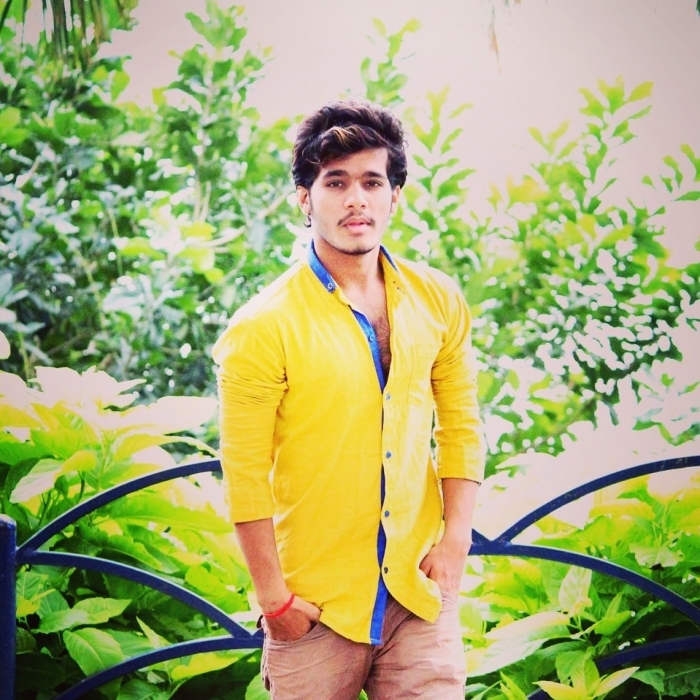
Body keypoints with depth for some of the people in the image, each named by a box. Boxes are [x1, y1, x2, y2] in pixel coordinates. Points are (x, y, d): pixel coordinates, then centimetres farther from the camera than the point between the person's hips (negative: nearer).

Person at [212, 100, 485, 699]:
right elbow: (246, 475, -10)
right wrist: (274, 598, -10)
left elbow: (461, 426, 9)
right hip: (316, 606, -3)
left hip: (420, 596, 3)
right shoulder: (264, 328, -11)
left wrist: (456, 540, 0)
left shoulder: (437, 301, 3)